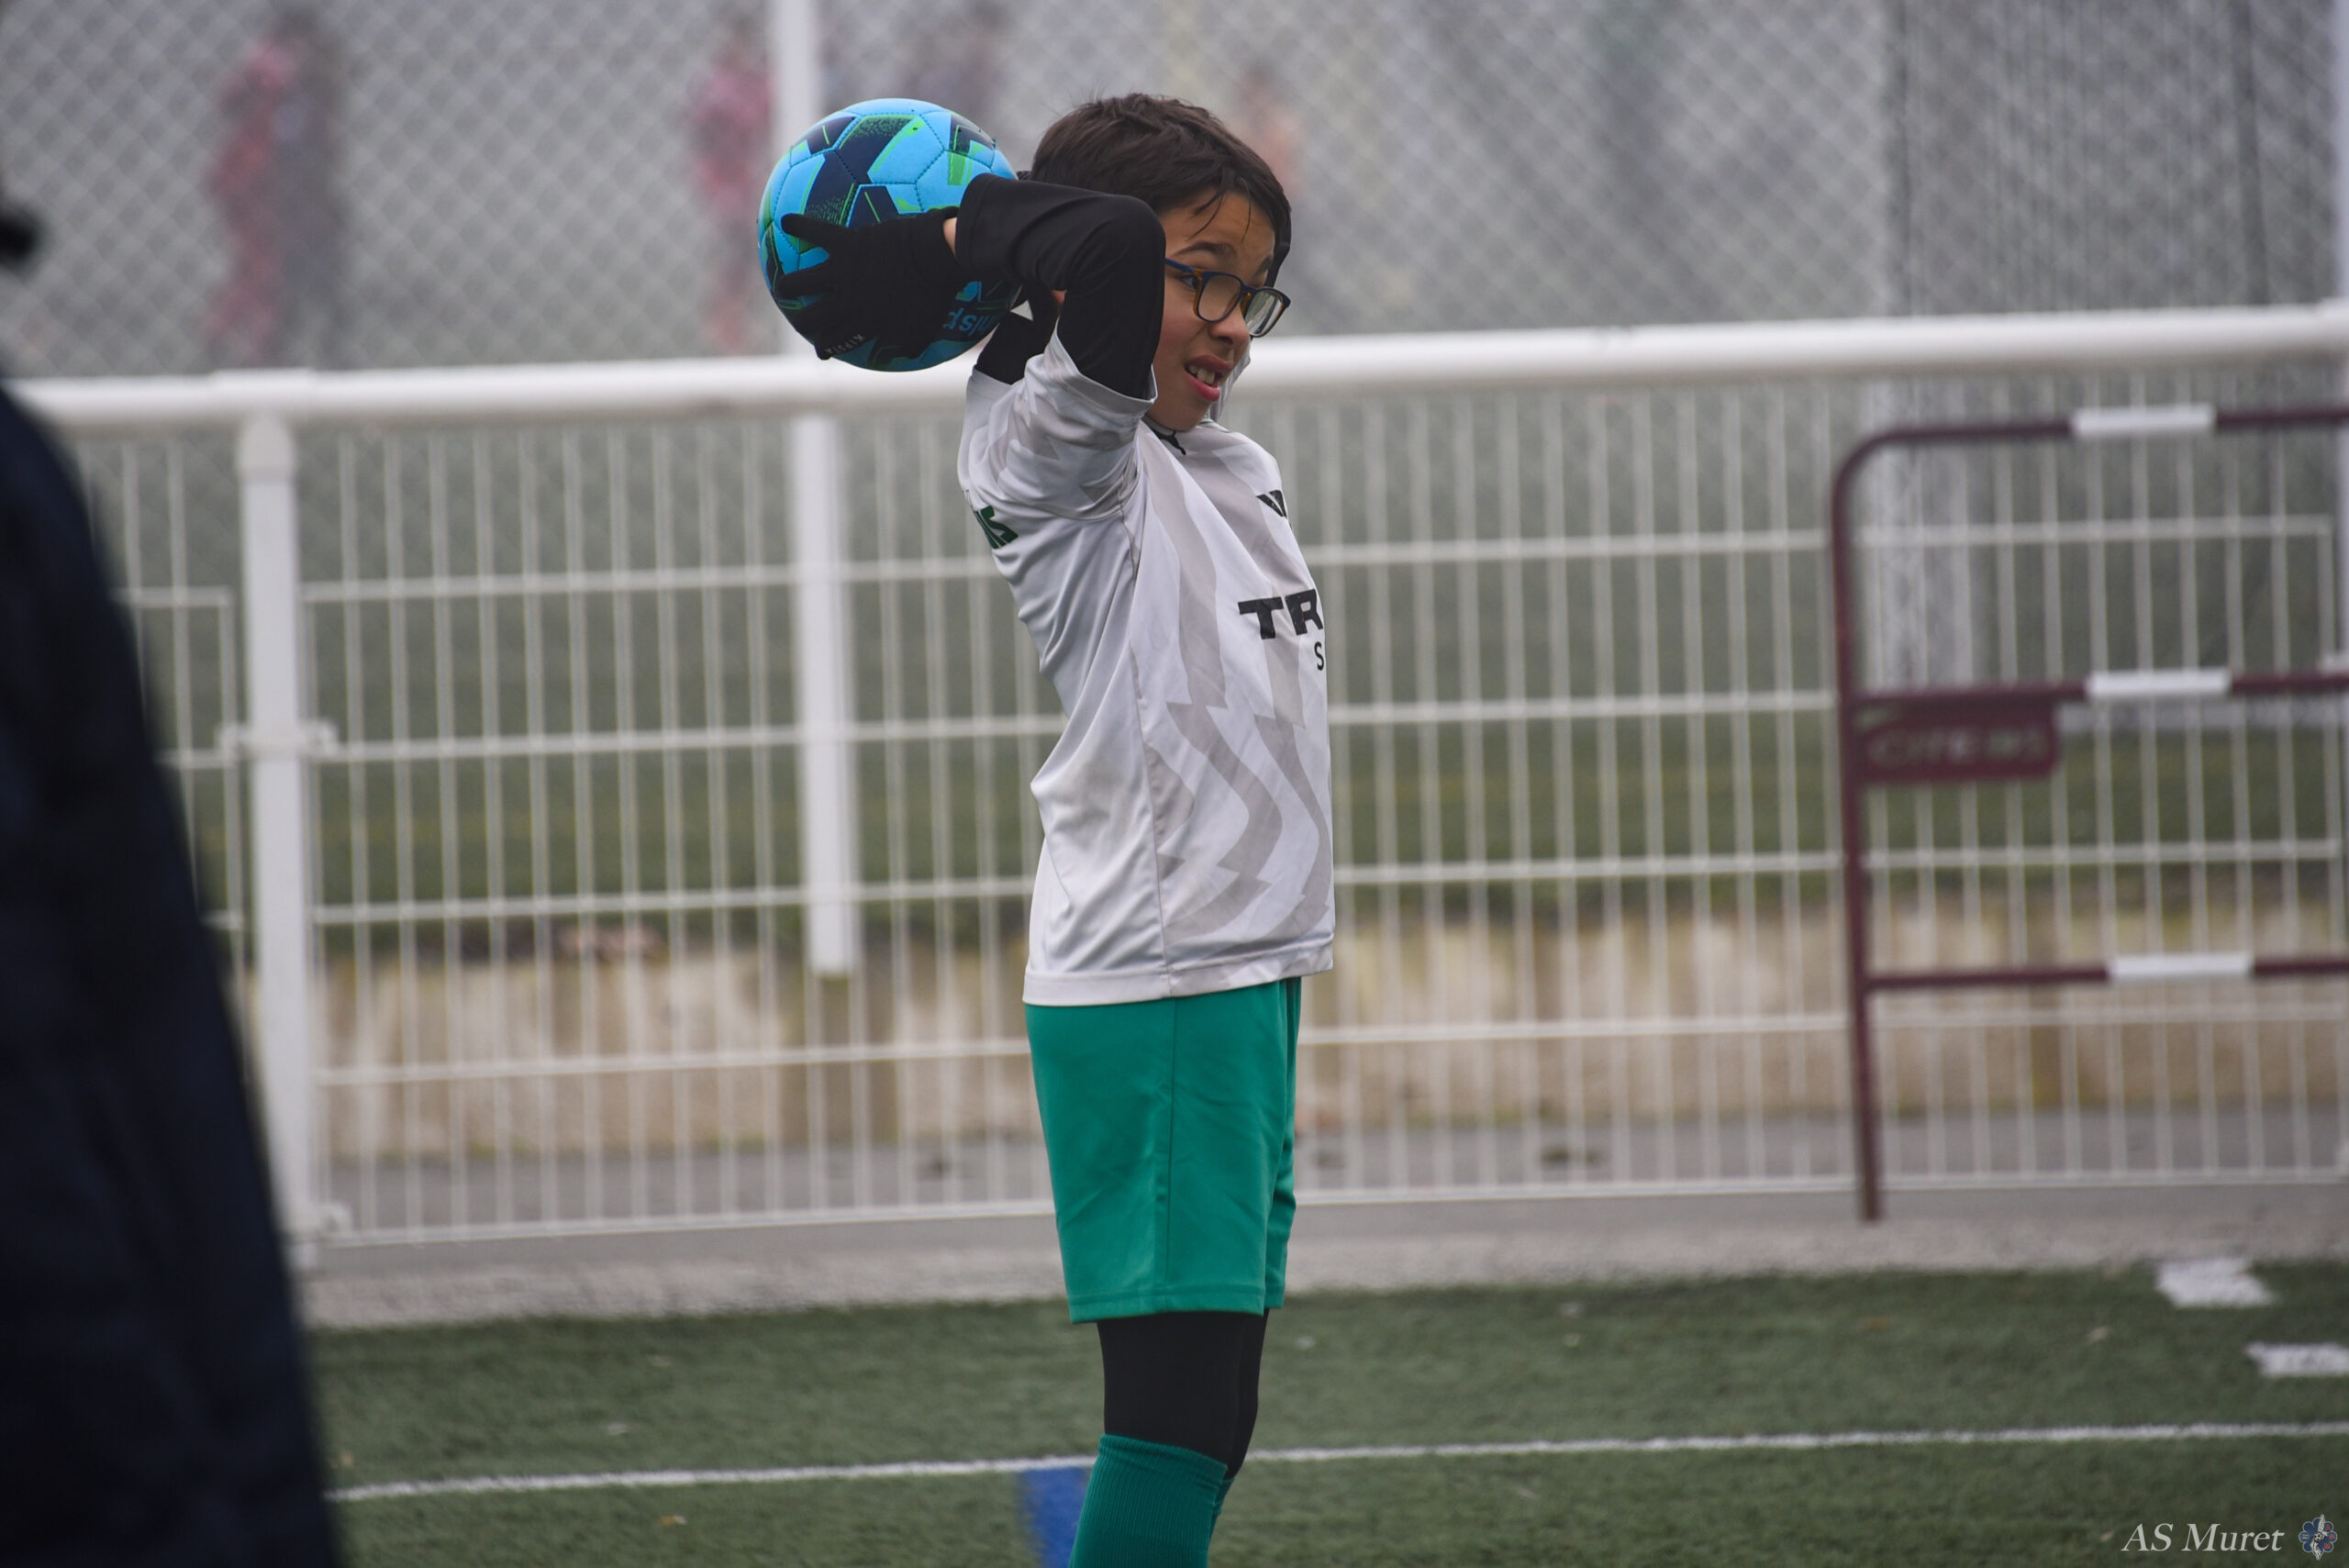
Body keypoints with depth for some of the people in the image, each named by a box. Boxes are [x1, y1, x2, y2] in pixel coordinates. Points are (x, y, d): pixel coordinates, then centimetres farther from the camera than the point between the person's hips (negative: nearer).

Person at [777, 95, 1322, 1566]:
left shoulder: (1233, 460, 15)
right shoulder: (1061, 451, -11)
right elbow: (1111, 248, -29)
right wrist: (968, 236, -10)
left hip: (1249, 978, 9)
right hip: (1145, 989, -9)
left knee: (1205, 1413, 9)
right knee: (1178, 1403, -13)